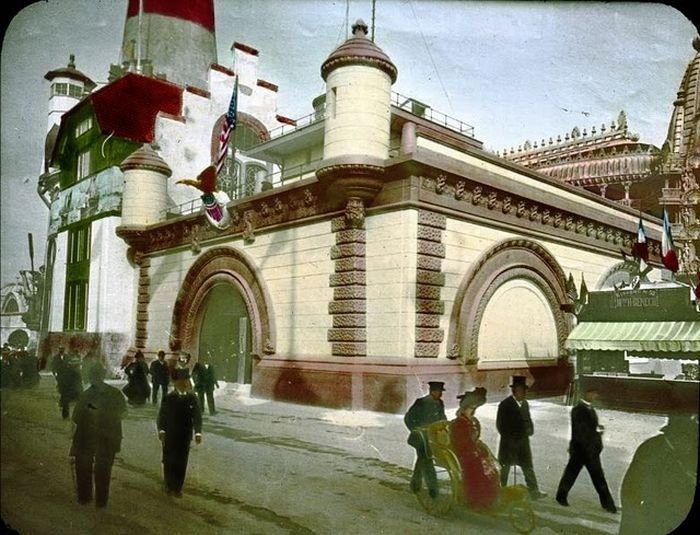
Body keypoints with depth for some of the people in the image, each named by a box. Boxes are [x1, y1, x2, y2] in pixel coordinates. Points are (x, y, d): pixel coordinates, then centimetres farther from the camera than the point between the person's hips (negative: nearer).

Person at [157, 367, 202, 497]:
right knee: (169, 461, 7)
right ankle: (169, 486, 24)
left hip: (185, 436, 1)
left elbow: (197, 416, -1)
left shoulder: (192, 397, -1)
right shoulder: (168, 397, -6)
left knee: (182, 462, 5)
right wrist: (161, 430, -18)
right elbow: (162, 415, -4)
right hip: (170, 436, -1)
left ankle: (178, 488, 18)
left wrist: (198, 432, -11)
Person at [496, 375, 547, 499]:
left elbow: (528, 420, 15)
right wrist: (509, 436, -9)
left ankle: (534, 491, 10)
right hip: (508, 442, -5)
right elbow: (500, 425, -10)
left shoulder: (525, 403, 7)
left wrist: (529, 430, -1)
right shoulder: (505, 405, -13)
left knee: (528, 467, 6)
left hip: (523, 441, 5)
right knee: (504, 467, 10)